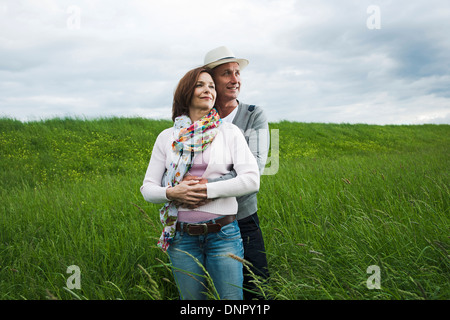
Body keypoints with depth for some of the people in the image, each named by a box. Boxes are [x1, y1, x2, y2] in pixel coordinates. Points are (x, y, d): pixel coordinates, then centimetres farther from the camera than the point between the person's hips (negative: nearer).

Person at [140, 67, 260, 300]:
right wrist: (172, 193, -15)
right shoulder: (167, 138, 5)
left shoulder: (230, 132, 2)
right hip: (182, 235, 1)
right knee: (191, 299, 14)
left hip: (223, 234, -1)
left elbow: (252, 180, -9)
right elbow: (147, 188, 6)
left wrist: (207, 189, -16)